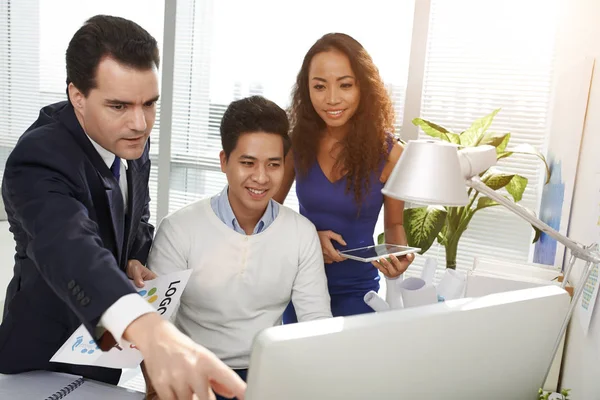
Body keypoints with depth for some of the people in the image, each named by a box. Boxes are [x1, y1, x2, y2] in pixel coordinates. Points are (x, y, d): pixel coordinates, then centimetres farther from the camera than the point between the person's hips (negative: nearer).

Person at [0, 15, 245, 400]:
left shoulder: (132, 140, -10)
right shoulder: (39, 160, -32)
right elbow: (69, 247, -52)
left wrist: (134, 260, -14)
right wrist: (153, 334, -70)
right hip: (49, 358, -5)